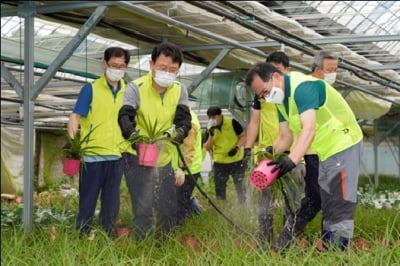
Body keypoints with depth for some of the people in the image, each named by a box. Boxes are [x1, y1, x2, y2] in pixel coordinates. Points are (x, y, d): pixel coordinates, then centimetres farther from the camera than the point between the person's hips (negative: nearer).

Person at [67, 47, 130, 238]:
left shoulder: (128, 92, 9)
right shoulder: (90, 89, -4)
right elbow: (75, 117, -10)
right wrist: (73, 142, -24)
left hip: (116, 156, 4)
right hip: (92, 155, -4)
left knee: (112, 202, 12)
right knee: (87, 201, 2)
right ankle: (81, 237, 11)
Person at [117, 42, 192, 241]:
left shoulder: (179, 90, -1)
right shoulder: (136, 88, -15)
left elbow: (184, 118, -12)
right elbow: (125, 116, -26)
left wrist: (180, 131, -35)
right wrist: (133, 135, -46)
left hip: (164, 158, 5)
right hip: (137, 157, -5)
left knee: (169, 209, 12)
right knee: (143, 209, -11)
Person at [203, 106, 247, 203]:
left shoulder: (232, 123, -13)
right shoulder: (210, 128, -2)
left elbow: (243, 136, -6)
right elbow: (207, 147, -5)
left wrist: (237, 148, -21)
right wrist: (211, 135, -21)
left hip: (236, 161, -3)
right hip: (219, 162, 3)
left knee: (240, 186, 1)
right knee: (219, 188, 9)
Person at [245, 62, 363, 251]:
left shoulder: (303, 87, -25)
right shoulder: (281, 99, 5)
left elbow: (309, 129, -36)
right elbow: (285, 137, 4)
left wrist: (292, 160, -47)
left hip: (343, 143, -10)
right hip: (326, 150, 10)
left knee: (339, 204, -12)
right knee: (327, 205, 15)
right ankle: (327, 248, 22)